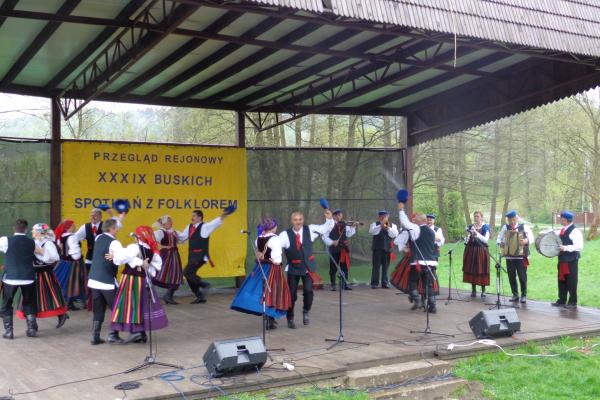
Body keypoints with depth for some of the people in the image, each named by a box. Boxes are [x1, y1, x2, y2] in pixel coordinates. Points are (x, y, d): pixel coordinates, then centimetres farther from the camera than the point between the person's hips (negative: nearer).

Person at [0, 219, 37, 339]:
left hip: (10, 278, -2)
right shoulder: (31, 242, 3)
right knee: (29, 304, 18)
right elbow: (33, 254, 15)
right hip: (28, 278, 2)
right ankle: (31, 329, 11)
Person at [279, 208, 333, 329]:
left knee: (308, 290, -14)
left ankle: (306, 311, 16)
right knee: (292, 294, 3)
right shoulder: (286, 235, -14)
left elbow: (326, 228, 5)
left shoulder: (310, 230, -2)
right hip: (293, 268, -1)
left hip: (308, 267, 2)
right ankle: (290, 319, 26)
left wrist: (329, 219, -14)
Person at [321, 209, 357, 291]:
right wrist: (332, 242, -20)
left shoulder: (344, 225, 7)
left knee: (345, 267, 4)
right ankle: (333, 285, 13)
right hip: (334, 249, -3)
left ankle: (344, 284, 12)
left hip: (344, 249, 3)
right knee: (333, 268, 3)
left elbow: (349, 234, -3)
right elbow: (325, 237, -7)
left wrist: (353, 227, -19)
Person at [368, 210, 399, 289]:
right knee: (376, 266, -3)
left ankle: (385, 283, 11)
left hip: (387, 248, 1)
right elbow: (372, 231, -11)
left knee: (385, 266, 4)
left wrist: (388, 228, -16)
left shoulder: (392, 225, 11)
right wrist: (380, 226, -20)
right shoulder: (375, 224, 8)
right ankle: (374, 283, -1)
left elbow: (395, 234, -4)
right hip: (377, 248, -1)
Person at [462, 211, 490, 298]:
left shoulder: (485, 227, -1)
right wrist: (466, 239, -10)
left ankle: (483, 291, 5)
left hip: (481, 251, -4)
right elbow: (467, 239, 13)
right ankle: (473, 290, 14)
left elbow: (486, 240, -12)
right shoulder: (470, 226, 10)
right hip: (471, 250, 4)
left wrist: (477, 233, -22)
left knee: (482, 271, -4)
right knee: (471, 270, 3)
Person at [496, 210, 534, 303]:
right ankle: (515, 295, 18)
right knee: (511, 276, 6)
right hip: (509, 256, 3)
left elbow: (531, 237, -7)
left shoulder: (523, 227, 1)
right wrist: (500, 242, -15)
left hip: (521, 256, -3)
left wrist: (526, 240, -28)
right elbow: (499, 237, 7)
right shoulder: (505, 227, 8)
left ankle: (523, 295, 10)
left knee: (522, 276, -1)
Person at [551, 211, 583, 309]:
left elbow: (579, 246, -22)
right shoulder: (562, 230, 11)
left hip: (571, 260, -8)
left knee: (571, 282, 1)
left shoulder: (575, 231, -16)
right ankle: (562, 300, 23)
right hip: (562, 259, 8)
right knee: (561, 280, 14)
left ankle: (573, 302, 11)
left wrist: (566, 248, -28)